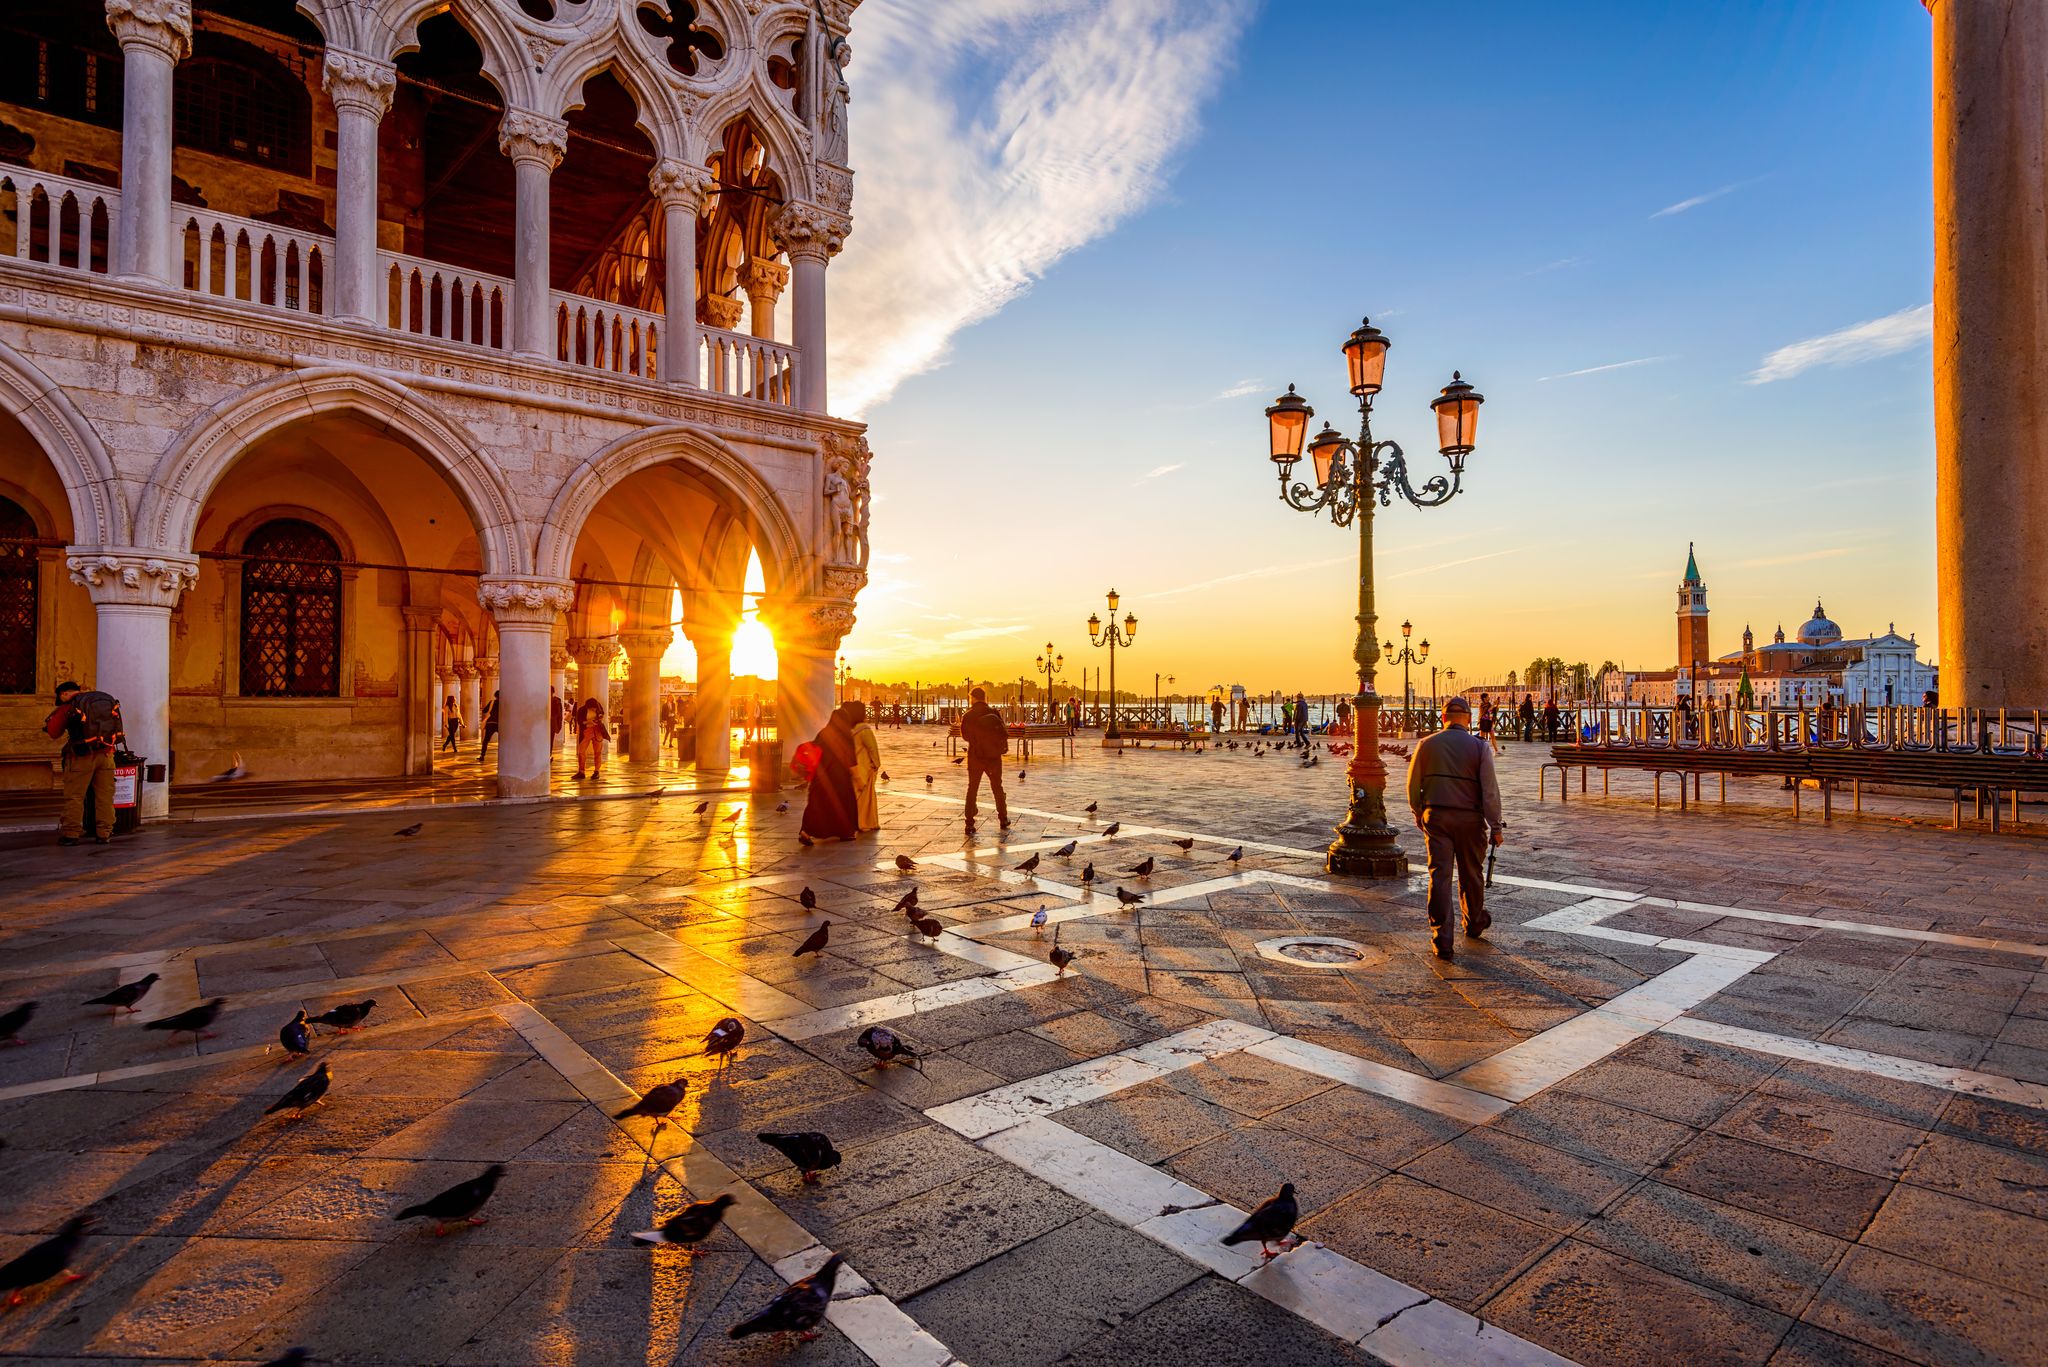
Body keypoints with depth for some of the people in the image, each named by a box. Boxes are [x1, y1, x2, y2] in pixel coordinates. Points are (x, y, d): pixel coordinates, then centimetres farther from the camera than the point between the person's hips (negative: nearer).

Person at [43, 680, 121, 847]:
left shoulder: (68, 707, -4)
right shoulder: (107, 700, 8)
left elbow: (52, 732, 1)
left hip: (82, 757, -4)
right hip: (106, 754, 4)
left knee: (74, 796, 5)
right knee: (105, 796, 8)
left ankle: (71, 833, 6)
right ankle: (104, 834, 10)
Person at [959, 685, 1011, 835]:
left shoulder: (967, 716, -9)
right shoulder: (994, 713, -7)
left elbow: (965, 736, 4)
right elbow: (1004, 733, -2)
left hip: (975, 757, -1)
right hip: (994, 757, 1)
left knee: (972, 790, 8)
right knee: (997, 789, 18)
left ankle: (969, 824, 2)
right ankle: (1003, 820, 26)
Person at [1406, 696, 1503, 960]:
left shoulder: (1426, 744, -1)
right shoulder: (1479, 747, -5)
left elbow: (1413, 785, 4)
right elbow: (1490, 790, -8)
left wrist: (1418, 813, 19)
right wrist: (1496, 827, -3)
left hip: (1435, 816, 0)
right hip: (1469, 819, 0)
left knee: (1439, 874, -1)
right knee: (1471, 873, 18)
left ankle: (1441, 937, -7)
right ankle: (1474, 924, 39)